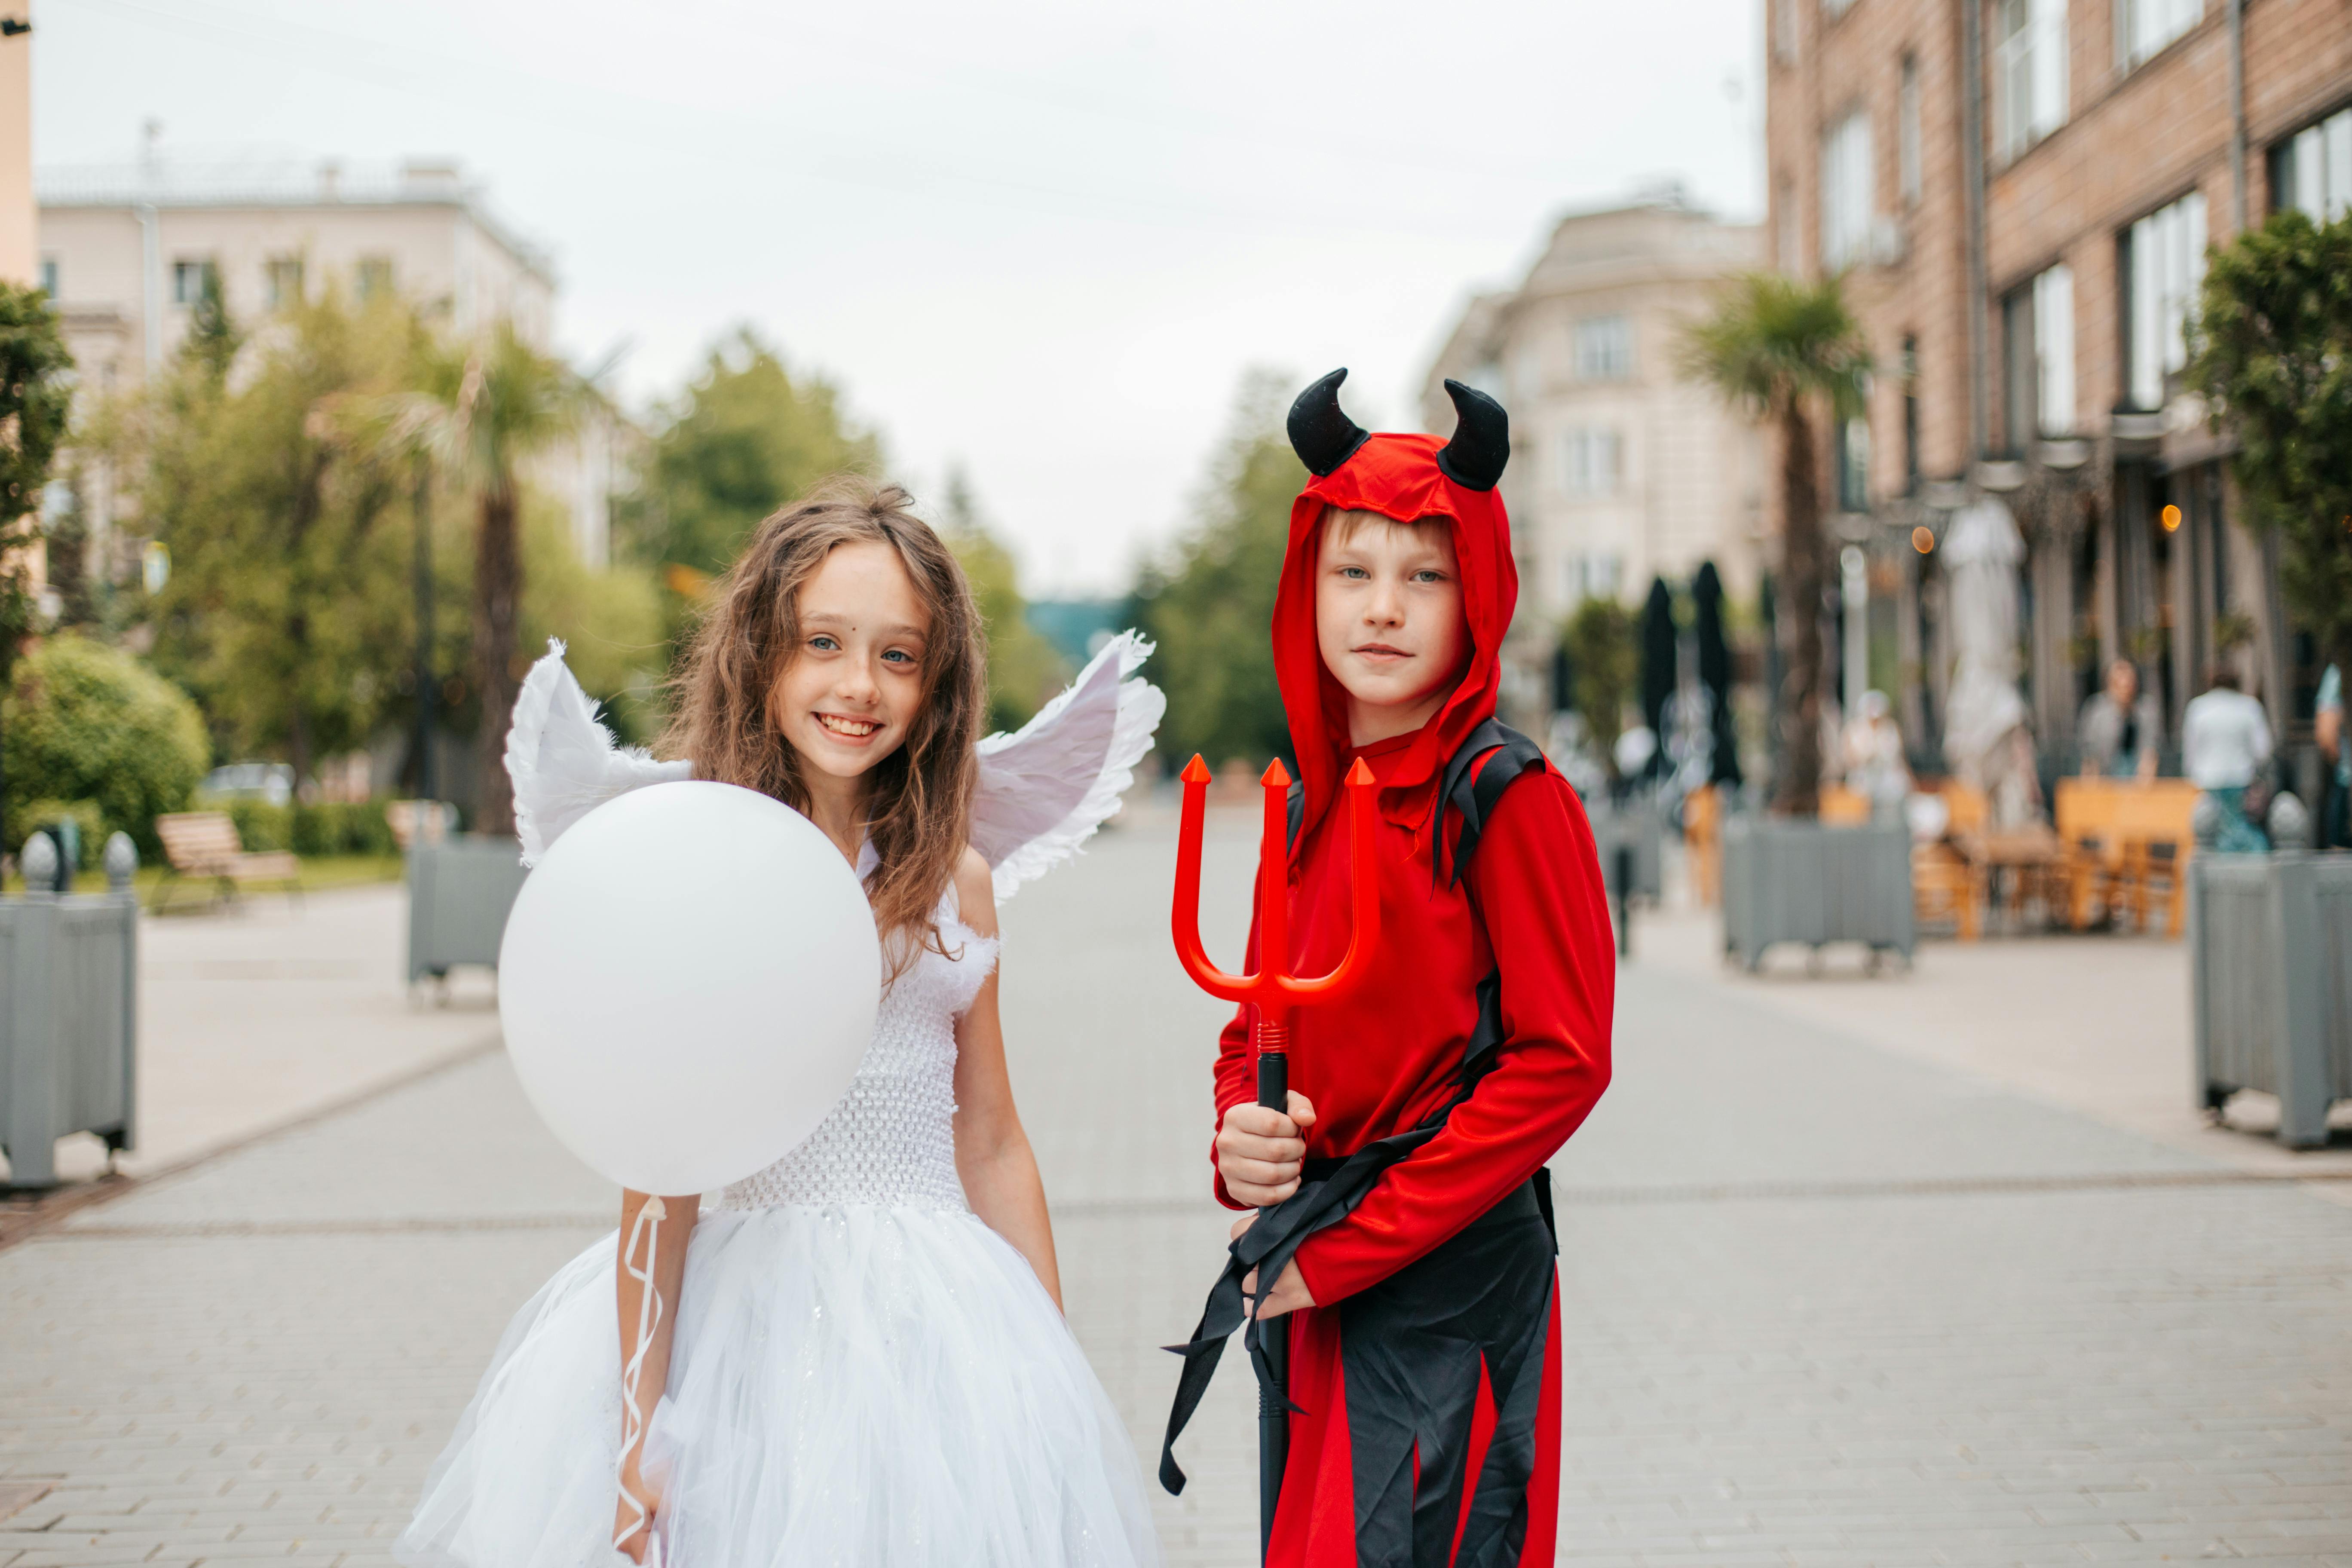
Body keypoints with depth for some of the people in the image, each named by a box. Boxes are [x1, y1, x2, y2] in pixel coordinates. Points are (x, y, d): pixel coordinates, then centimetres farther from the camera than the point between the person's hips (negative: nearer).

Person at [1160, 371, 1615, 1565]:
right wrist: (1238, 1139, -4)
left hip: (1453, 1283, -7)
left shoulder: (1505, 795, -11)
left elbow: (1560, 1061, -16)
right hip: (1321, 1287, 7)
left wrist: (1346, 1248, -14)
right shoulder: (1310, 806, 11)